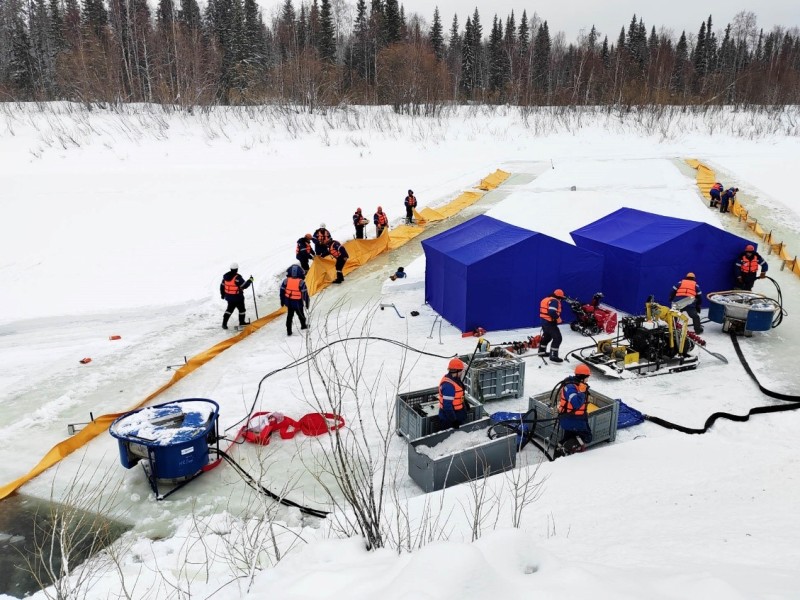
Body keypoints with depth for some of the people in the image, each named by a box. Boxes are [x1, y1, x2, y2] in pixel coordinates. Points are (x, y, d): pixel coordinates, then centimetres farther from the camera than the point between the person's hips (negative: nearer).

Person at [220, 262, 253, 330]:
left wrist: (222, 294, 20)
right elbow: (244, 286, -21)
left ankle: (224, 323, 13)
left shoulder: (225, 276, -2)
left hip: (229, 296, 6)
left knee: (229, 309, 19)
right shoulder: (237, 277, -24)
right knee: (242, 309, 14)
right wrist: (250, 280, -8)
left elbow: (222, 286, 7)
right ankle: (241, 322, 26)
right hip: (237, 297, -6)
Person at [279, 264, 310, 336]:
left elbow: (282, 291, -1)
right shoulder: (301, 282, -19)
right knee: (300, 314, 21)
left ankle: (289, 330, 15)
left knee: (289, 316, 14)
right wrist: (307, 303, -1)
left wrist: (282, 301, 13)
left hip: (289, 302, 3)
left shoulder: (286, 281, -9)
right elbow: (305, 294, -14)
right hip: (298, 303, -3)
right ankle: (303, 325, 43)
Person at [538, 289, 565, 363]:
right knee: (557, 338, -9)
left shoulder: (546, 299, 15)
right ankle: (553, 356, -13)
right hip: (550, 323, -10)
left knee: (547, 336, 27)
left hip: (544, 321, 10)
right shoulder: (554, 301, -15)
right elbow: (552, 312, -29)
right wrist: (558, 318, -15)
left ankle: (541, 351, 39)